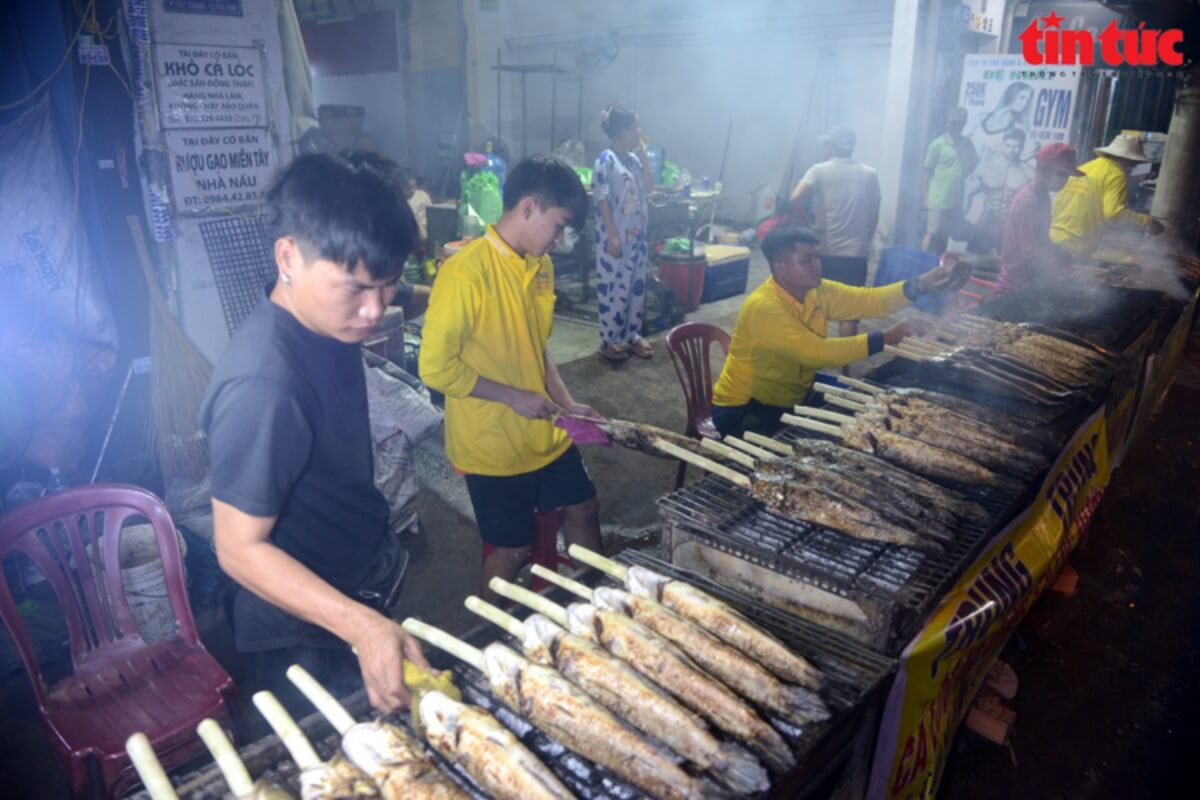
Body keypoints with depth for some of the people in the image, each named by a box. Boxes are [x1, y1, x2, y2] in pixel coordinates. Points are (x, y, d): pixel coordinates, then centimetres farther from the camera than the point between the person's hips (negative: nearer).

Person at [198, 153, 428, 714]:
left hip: (360, 593, 8)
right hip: (311, 636, -8)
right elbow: (241, 549, -29)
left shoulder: (325, 324, -6)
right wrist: (362, 626, -36)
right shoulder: (264, 385, -34)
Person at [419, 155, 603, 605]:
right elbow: (435, 367, -22)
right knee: (512, 550, 8)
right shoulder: (466, 272, -23)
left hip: (545, 433, 8)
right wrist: (514, 397, -20)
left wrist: (566, 404, 3)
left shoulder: (541, 266, 3)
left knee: (583, 508, 21)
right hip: (493, 444, -7)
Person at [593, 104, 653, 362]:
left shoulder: (633, 159, 10)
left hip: (637, 235, 8)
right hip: (615, 237, -8)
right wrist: (613, 236, -19)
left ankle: (632, 335, 25)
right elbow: (603, 200, -16)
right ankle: (608, 341, 10)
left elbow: (648, 187, 10)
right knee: (612, 288, -1)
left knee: (636, 286, 13)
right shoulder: (606, 160, -13)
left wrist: (644, 156, 3)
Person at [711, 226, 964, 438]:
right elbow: (817, 352, -34)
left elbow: (869, 300, -6)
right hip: (744, 409, -8)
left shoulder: (818, 291, -3)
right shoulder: (764, 307, -29)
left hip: (793, 397, 9)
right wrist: (884, 338, -31)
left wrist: (919, 285, -22)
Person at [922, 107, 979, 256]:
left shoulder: (967, 144, 8)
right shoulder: (937, 144, -6)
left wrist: (963, 175, 6)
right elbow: (927, 172, -5)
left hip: (956, 200, 5)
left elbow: (975, 162, 25)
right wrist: (925, 198, -8)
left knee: (944, 236, 10)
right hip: (938, 200, -5)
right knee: (931, 234, -7)